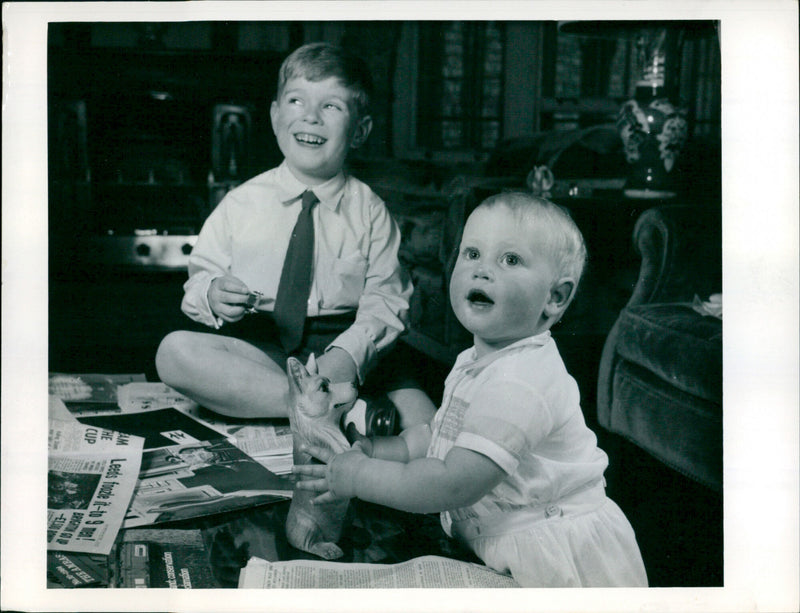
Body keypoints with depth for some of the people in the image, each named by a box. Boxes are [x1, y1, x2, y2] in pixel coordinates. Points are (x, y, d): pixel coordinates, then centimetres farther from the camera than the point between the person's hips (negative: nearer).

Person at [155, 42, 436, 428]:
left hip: (343, 348, -2)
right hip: (256, 349, 3)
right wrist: (213, 295, -15)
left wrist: (348, 355, -23)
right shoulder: (242, 203, 6)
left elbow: (385, 301, -4)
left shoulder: (369, 211, 3)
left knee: (424, 423, -29)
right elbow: (201, 275, 10)